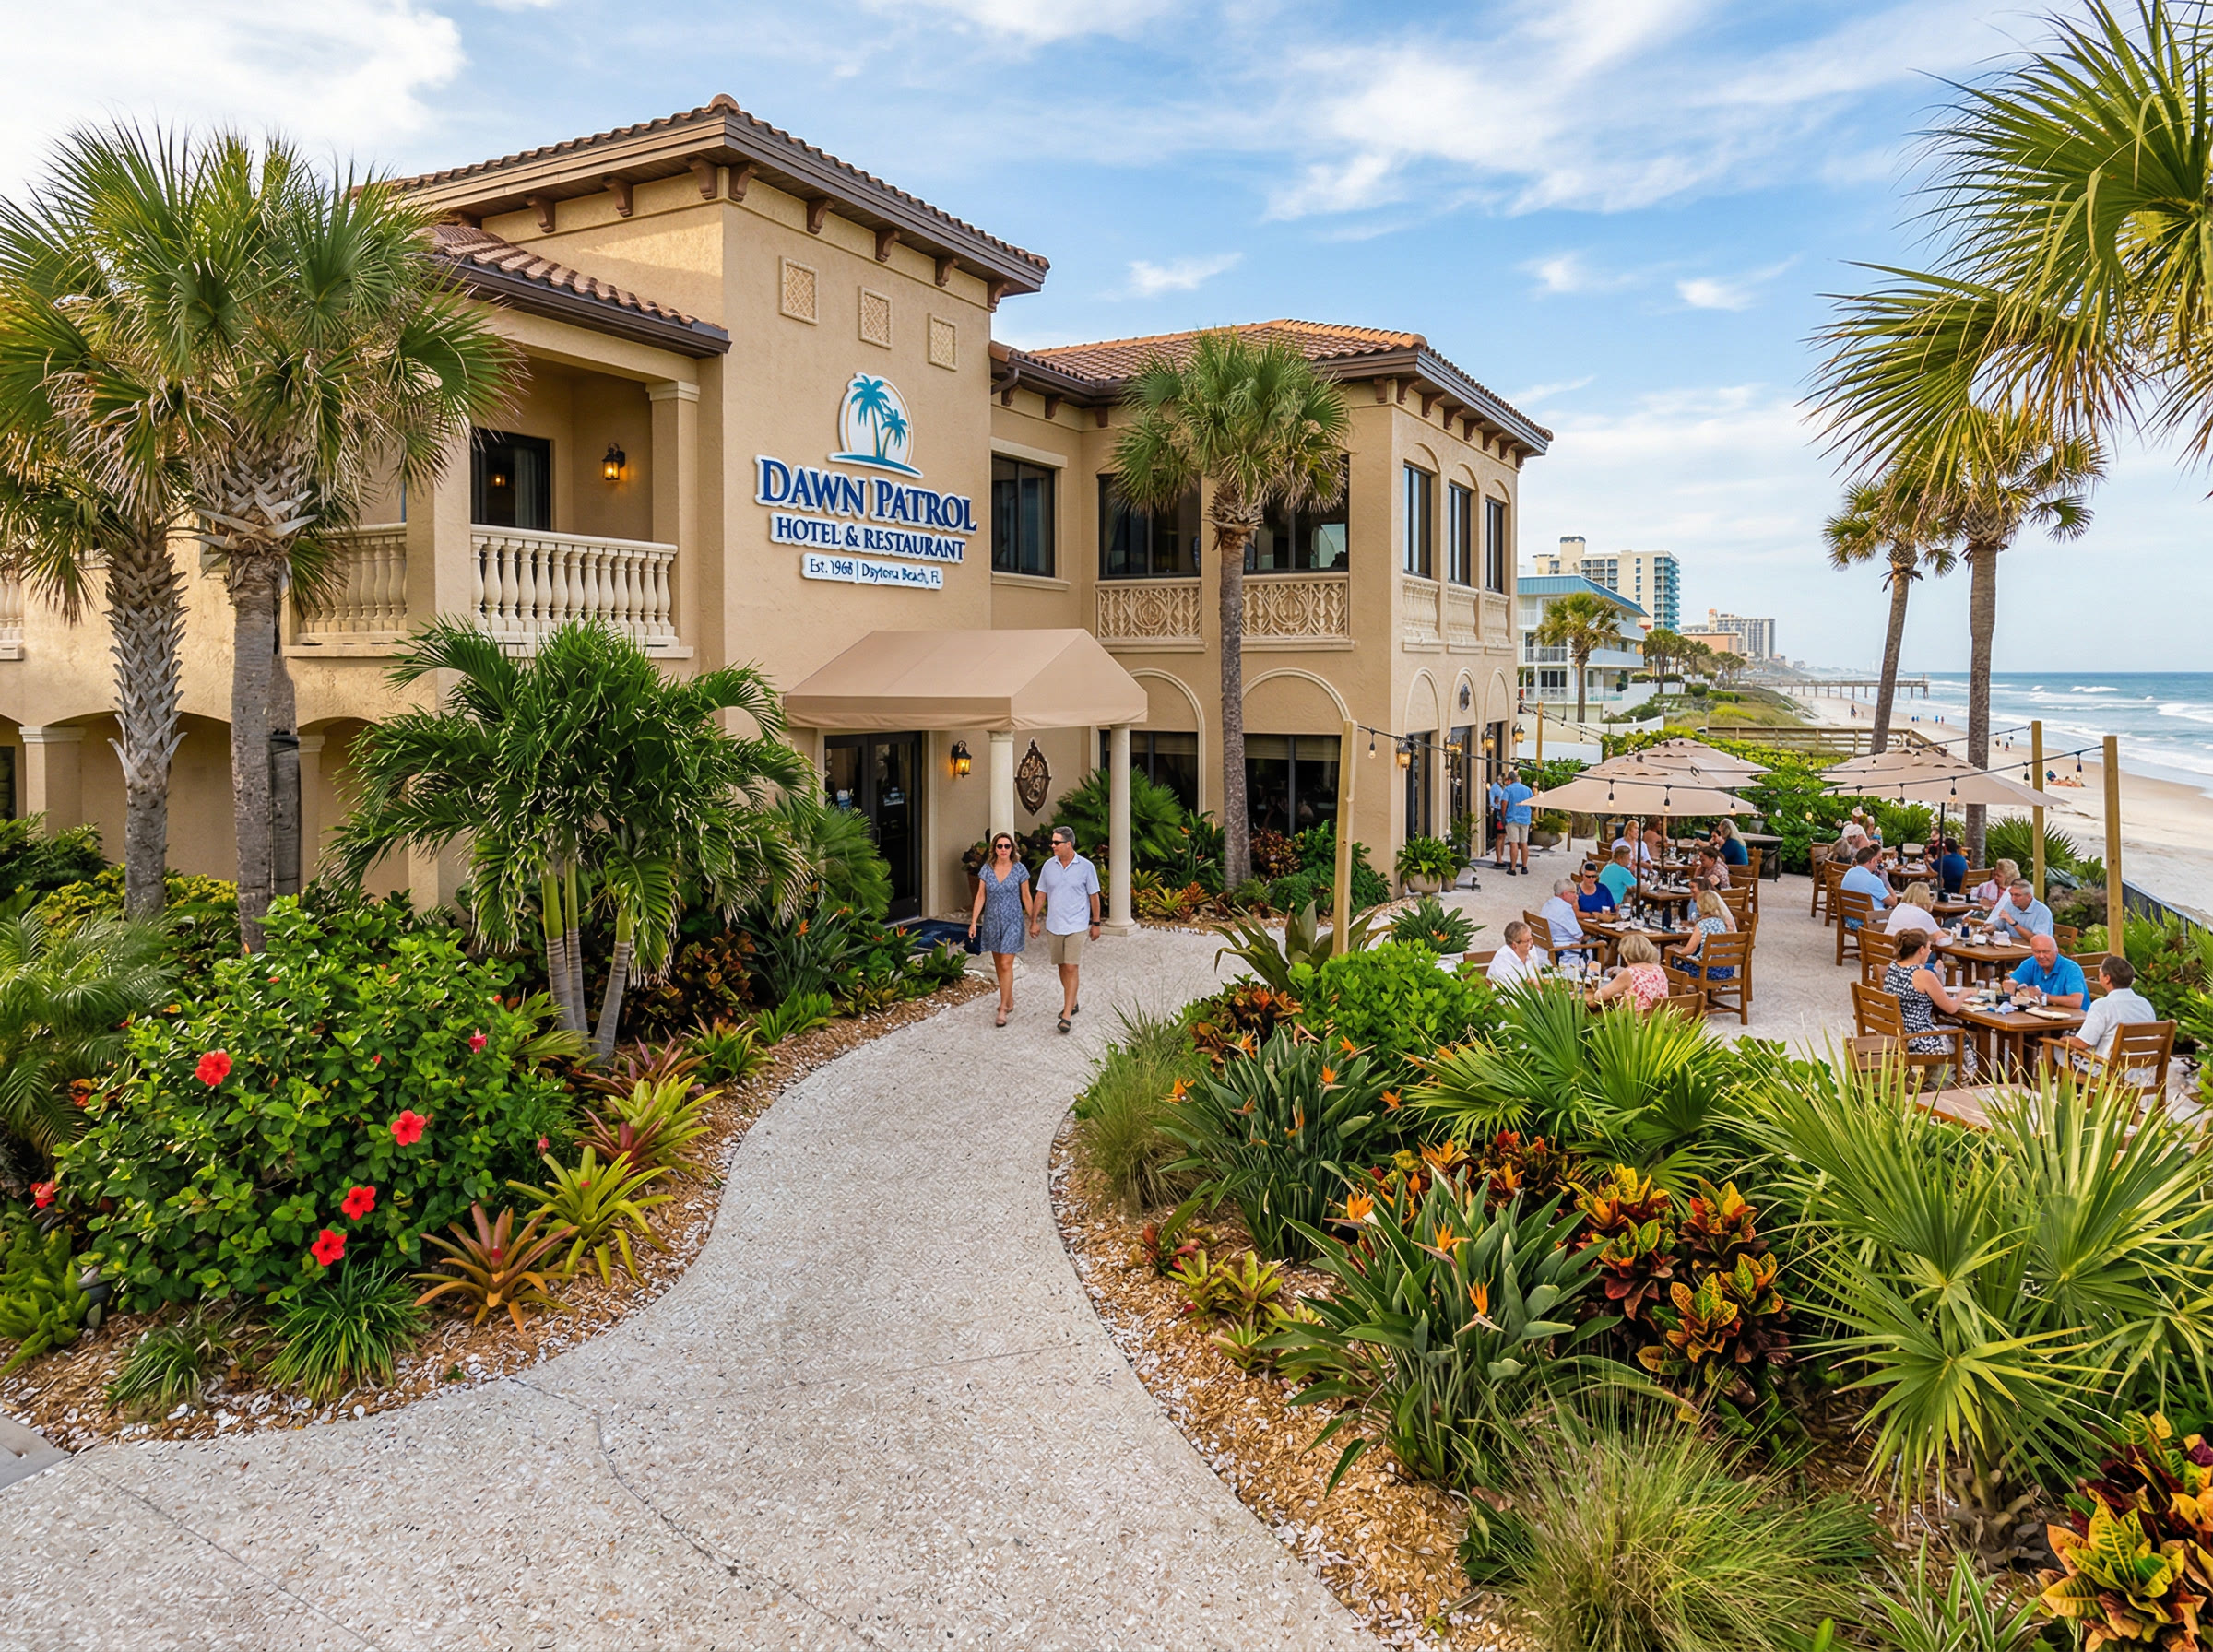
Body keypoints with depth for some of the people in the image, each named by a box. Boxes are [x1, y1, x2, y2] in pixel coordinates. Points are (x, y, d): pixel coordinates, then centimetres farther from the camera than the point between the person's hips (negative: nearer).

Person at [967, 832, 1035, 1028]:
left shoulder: (1019, 869, -5)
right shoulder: (987, 869, 0)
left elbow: (1026, 897, 1)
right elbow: (980, 896, 3)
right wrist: (973, 922, -1)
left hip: (1012, 921, -3)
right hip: (992, 921, 3)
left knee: (1006, 964, -9)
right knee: (998, 964, 13)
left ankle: (1003, 1010, -6)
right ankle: (1009, 1001, 30)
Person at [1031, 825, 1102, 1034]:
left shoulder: (1086, 867, -7)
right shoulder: (1049, 866, 2)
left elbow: (1094, 896, 0)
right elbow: (1041, 895, 9)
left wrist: (1096, 923, 1)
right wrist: (1034, 921, 6)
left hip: (1077, 926, -4)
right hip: (1055, 925, 4)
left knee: (1071, 968, -10)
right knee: (1062, 967, 14)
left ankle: (1066, 1016, -12)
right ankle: (1072, 1003, 33)